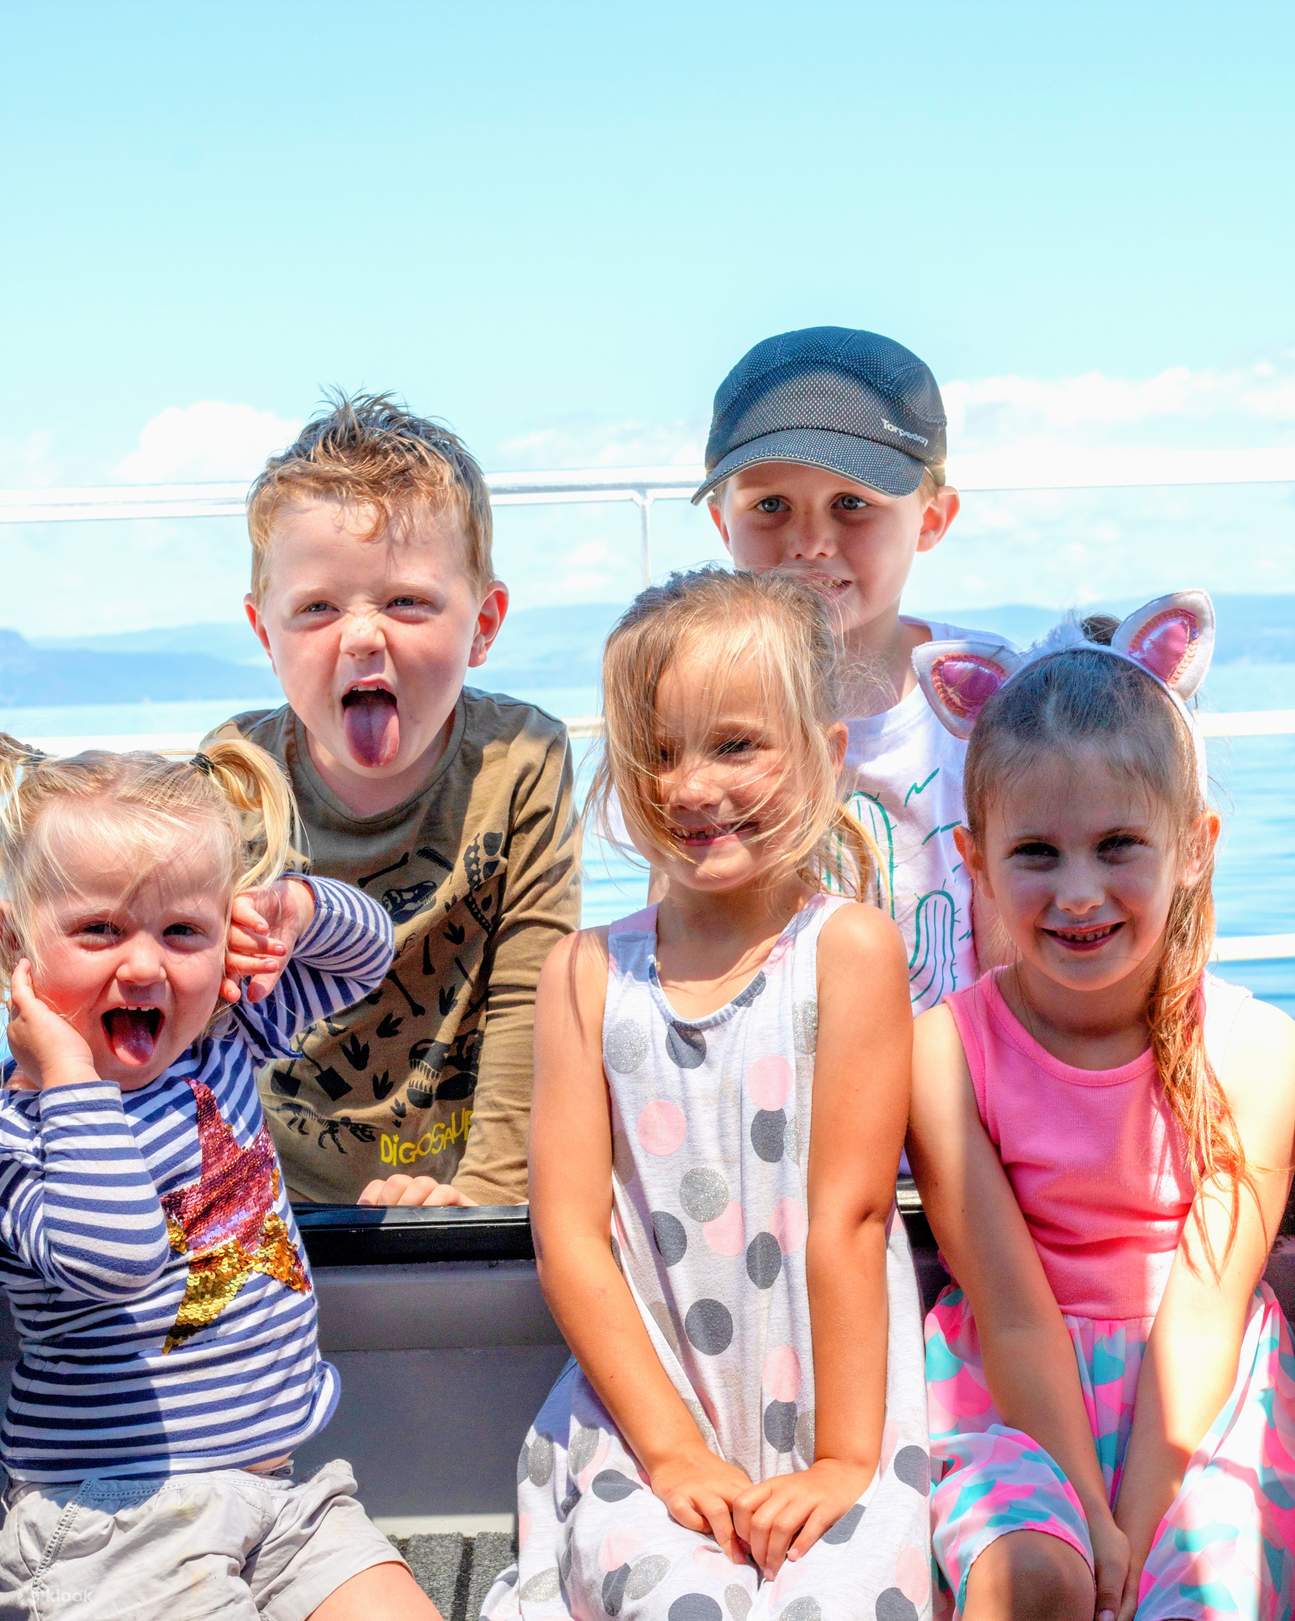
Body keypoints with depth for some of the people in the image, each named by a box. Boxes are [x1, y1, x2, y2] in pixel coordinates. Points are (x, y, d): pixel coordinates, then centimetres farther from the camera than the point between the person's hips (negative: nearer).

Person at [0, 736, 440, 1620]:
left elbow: (367, 950, 18)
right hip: (108, 1512, -6)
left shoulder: (222, 1041, 4)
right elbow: (112, 1254, -32)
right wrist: (71, 1075, -25)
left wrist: (293, 907, -3)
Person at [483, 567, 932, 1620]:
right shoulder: (586, 973, 3)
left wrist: (844, 1459, -8)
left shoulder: (850, 948, -5)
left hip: (836, 1416, -1)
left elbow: (847, 1217, -8)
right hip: (646, 1419, 1)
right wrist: (672, 1451, -7)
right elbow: (569, 1232, 0)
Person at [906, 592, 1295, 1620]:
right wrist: (1091, 1518, -17)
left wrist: (1134, 1526, -16)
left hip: (1199, 1395, 1)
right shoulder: (945, 1053, -13)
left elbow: (1203, 1315, -11)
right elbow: (1013, 1315, -13)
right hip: (1014, 1394, -1)